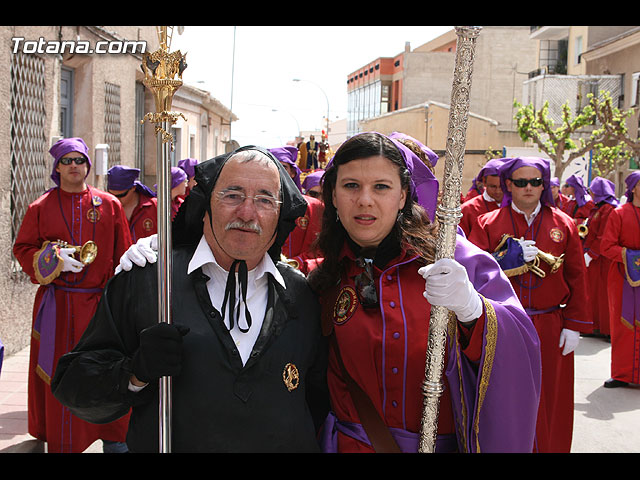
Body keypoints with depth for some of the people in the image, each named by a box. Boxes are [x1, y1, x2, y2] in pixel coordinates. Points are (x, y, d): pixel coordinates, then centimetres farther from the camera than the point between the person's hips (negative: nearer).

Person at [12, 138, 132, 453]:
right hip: (57, 305, 0)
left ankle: (113, 436, 21)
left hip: (101, 302, 0)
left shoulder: (109, 205, 5)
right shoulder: (41, 208, 5)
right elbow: (22, 249, 6)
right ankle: (59, 441, 20)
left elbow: (123, 255, 6)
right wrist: (53, 260, -13)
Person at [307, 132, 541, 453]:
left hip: (449, 443, 0)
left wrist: (471, 308, -38)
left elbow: (521, 350, -21)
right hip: (357, 443, 1)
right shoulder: (324, 280, -5)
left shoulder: (450, 256, -13)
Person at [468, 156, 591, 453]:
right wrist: (507, 259, -19)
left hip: (550, 328, 2)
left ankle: (548, 447, 26)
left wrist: (574, 325, 0)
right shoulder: (487, 223, 3)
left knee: (549, 401, 9)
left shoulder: (563, 225, 7)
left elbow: (577, 278, 6)